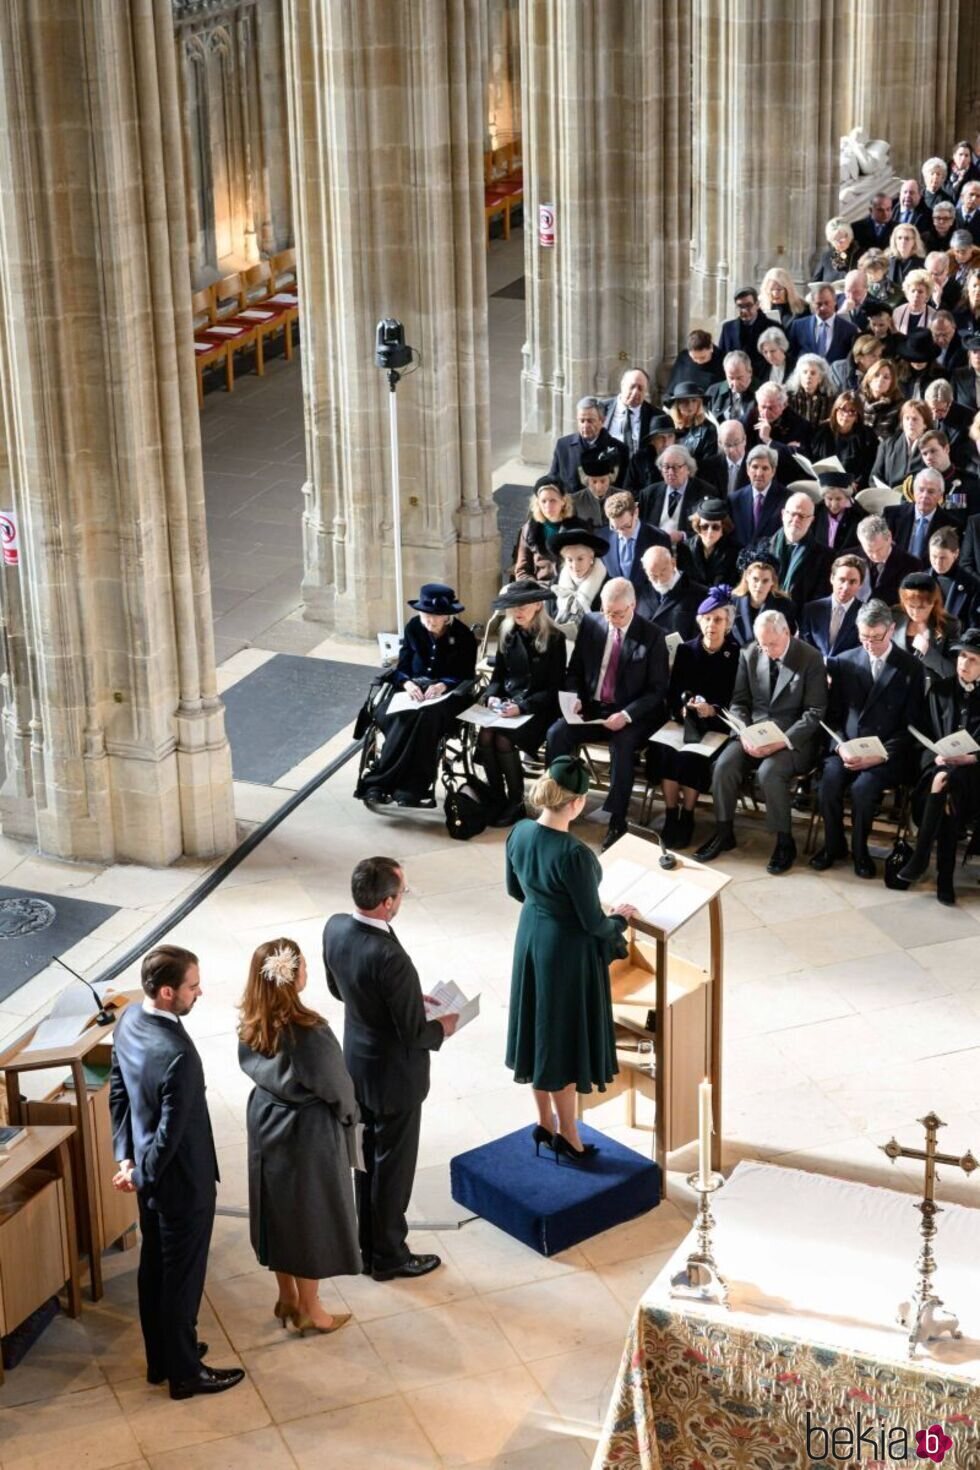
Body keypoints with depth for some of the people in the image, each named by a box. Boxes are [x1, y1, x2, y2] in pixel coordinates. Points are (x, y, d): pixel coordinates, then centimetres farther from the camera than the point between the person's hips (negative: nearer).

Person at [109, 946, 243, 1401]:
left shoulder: (128, 1020, -7)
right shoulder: (177, 1055, -35)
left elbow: (118, 1092, 3)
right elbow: (170, 1134, -27)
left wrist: (126, 1157, 6)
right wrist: (142, 1177, -10)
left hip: (149, 1170, 8)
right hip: (181, 1179, -8)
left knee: (154, 1266, 23)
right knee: (183, 1276, 10)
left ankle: (160, 1358, 40)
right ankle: (185, 1372, 28)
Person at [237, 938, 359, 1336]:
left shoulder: (251, 1022, -11)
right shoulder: (308, 1032, -32)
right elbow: (335, 1087, -19)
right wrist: (349, 1116, 1)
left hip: (265, 1121, 7)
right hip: (307, 1131, -7)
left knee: (277, 1210, 22)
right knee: (310, 1217, 12)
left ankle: (287, 1298, 38)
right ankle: (309, 1310, 27)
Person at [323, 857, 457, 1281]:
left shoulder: (336, 927, -11)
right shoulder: (388, 958, -35)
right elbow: (413, 1033, -26)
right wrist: (441, 1028, -4)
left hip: (357, 1063, 8)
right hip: (394, 1075, -8)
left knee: (368, 1160, 23)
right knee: (393, 1167, 12)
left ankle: (368, 1246, 39)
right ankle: (388, 1256, 29)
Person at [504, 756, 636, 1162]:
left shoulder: (519, 833, -10)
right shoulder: (574, 854, -31)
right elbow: (593, 924, -22)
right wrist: (621, 918, -1)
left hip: (530, 938, 7)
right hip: (568, 950, -7)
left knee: (539, 1032, 21)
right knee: (565, 1040, 10)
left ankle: (545, 1125, 37)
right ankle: (567, 1138, 24)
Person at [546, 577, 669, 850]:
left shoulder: (652, 636, -8)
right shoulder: (590, 623, 3)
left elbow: (657, 690, -8)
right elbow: (575, 670, 13)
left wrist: (627, 714, -22)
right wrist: (575, 697, -9)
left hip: (629, 716, -4)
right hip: (590, 708, 4)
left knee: (621, 745, -34)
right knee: (556, 734, -23)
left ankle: (616, 823, -27)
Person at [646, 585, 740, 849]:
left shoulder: (736, 654, 0)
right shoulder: (686, 650, 10)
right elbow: (672, 693, 7)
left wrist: (712, 710, -21)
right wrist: (682, 709, -15)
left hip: (716, 725, -3)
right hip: (684, 720, 3)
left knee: (691, 754, -31)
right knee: (664, 749, -28)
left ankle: (687, 817, -18)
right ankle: (670, 815, -19)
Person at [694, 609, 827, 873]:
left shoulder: (811, 659, -9)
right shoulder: (750, 655, 3)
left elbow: (815, 712, -10)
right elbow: (739, 702, 8)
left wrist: (783, 741, -23)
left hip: (793, 736, -4)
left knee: (769, 772, -32)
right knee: (724, 765, -22)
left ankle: (784, 841, -14)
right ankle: (724, 832, -4)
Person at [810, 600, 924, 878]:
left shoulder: (910, 669, 0)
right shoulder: (844, 661, 8)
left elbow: (911, 726, -2)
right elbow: (834, 714, 9)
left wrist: (879, 756, -15)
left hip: (887, 755, -2)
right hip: (847, 747, 3)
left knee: (862, 787, -32)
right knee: (829, 781, -28)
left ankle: (859, 850, -7)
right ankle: (834, 844, -4)